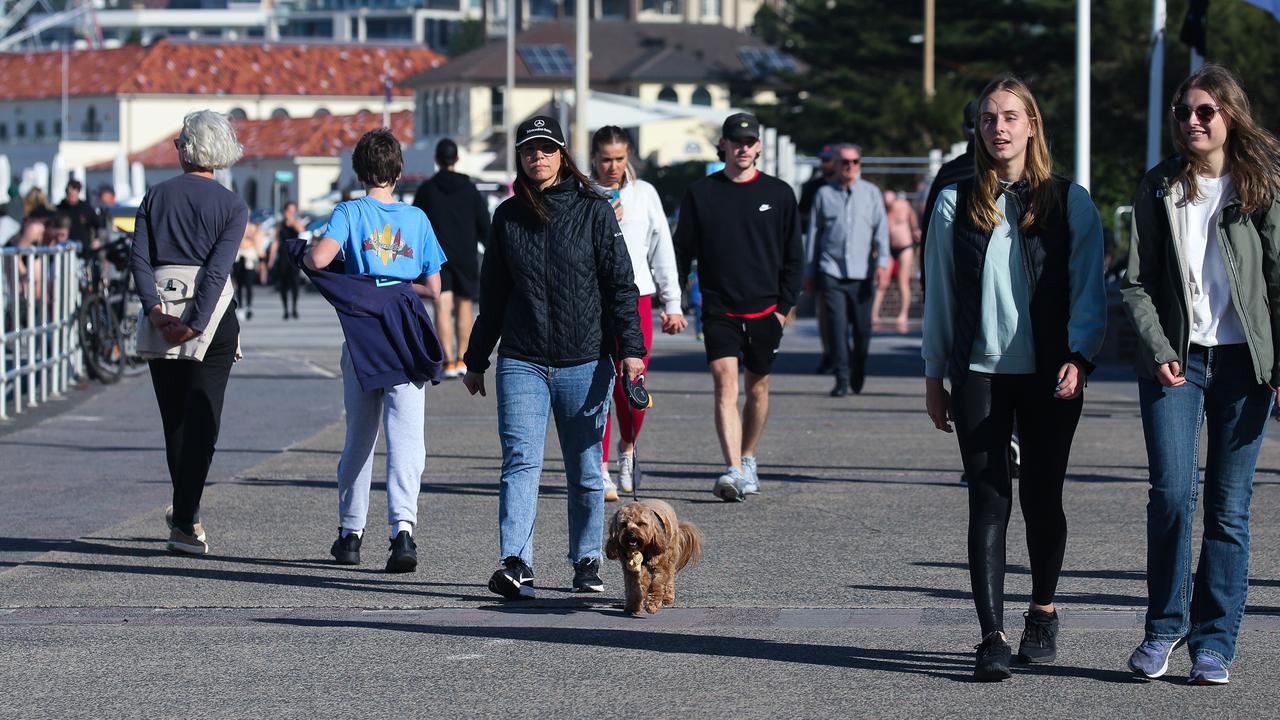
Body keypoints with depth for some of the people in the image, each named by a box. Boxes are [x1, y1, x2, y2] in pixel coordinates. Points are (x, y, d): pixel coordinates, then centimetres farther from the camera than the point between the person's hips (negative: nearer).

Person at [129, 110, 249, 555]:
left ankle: (186, 514, 24)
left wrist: (155, 310, -13)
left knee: (174, 418, 14)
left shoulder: (156, 197, 6)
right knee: (200, 419, 0)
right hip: (212, 315, -2)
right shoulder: (232, 206, -1)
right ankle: (185, 520, -8)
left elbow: (139, 259, -6)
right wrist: (195, 326, -17)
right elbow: (218, 269, -13)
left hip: (163, 311, 3)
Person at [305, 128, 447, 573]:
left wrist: (303, 256, 5)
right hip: (407, 343, 0)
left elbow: (319, 259, -17)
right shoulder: (417, 218, 6)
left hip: (361, 341, 0)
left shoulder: (349, 213, -1)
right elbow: (433, 288, 7)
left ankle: (350, 532, 21)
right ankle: (402, 528, -24)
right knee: (405, 436, -7)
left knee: (359, 436, 14)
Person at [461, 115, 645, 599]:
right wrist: (476, 359, 19)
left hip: (584, 363, -1)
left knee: (585, 470, 7)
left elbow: (620, 285, -1)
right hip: (522, 363, 2)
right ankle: (516, 564, -21)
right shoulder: (508, 217, 10)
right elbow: (492, 295, 18)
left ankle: (587, 561, 19)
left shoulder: (594, 211, 2)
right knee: (520, 461, -12)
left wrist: (631, 348, -11)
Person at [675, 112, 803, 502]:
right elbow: (683, 250, 7)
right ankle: (734, 471, -24)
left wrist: (785, 305, 0)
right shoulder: (700, 193, 3)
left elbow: (793, 256, 8)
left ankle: (747, 459, 31)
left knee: (758, 388, 11)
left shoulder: (779, 194, 4)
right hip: (719, 309, -1)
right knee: (725, 382, -16)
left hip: (764, 310, 1)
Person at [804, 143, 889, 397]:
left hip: (862, 273, 1)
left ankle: (858, 376, 23)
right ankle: (842, 380, -8)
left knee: (862, 328, 5)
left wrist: (882, 263, -12)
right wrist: (808, 273, 13)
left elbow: (881, 230, 3)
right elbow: (813, 234, 14)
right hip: (831, 272, 0)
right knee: (837, 326, -10)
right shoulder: (824, 195, 9)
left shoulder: (871, 193, 9)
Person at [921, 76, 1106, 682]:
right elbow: (939, 292, 11)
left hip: (1049, 375, 0)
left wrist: (1078, 357, -12)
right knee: (988, 501, -6)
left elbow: (1089, 287, 1)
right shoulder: (956, 203, 8)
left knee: (1041, 498, 7)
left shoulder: (1069, 202, 4)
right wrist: (934, 375, 8)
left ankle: (1043, 610, 29)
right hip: (979, 374, 0)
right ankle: (992, 636, -9)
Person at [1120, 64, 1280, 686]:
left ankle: (1214, 644, 8)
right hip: (1175, 361, 1)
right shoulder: (1158, 190, 7)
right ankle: (1166, 625, 6)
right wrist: (1159, 352, -7)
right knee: (1172, 493, -12)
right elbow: (1136, 284, 6)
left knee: (1228, 508, 1)